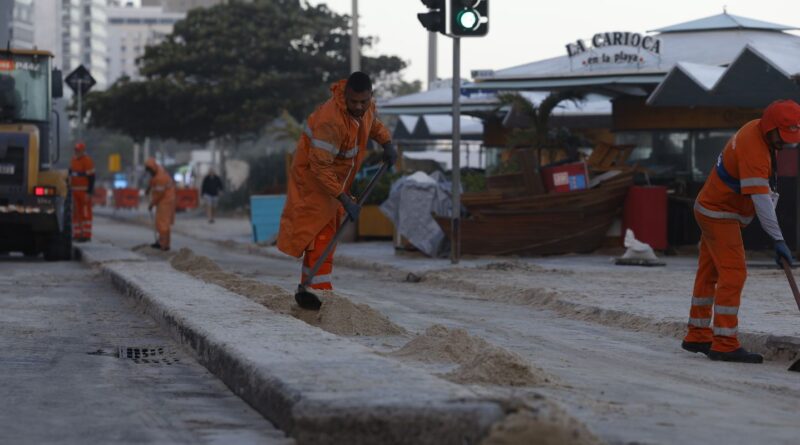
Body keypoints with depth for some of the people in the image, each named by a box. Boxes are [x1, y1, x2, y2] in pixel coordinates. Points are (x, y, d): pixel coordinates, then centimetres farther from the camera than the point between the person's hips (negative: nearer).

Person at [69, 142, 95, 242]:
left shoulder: (87, 161, -12)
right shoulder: (73, 160, 12)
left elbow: (91, 178, -14)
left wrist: (89, 193, -18)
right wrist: (69, 189, 20)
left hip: (84, 191, -7)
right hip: (75, 191, 7)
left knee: (85, 214, -5)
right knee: (76, 213, 7)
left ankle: (86, 235, -5)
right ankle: (77, 234, 10)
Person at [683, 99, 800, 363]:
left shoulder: (759, 130, 2)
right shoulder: (753, 148, -29)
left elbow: (765, 182, 17)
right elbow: (760, 198, -35)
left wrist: (772, 192, -2)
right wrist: (778, 240, -37)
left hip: (712, 209, 10)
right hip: (719, 215, -10)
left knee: (709, 273, 15)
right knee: (733, 274, -14)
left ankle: (697, 336, 24)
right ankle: (725, 344, -16)